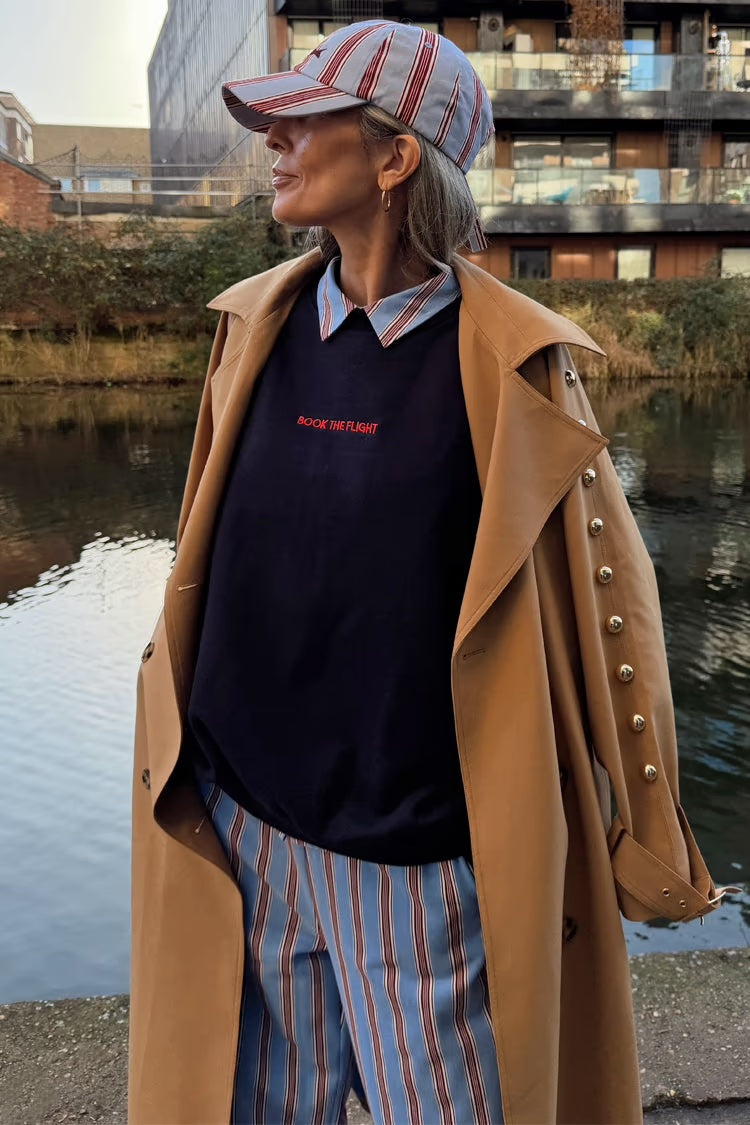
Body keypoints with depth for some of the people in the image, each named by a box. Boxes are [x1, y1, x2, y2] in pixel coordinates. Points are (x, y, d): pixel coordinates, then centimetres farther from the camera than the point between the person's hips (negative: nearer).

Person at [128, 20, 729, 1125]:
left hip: (420, 853, -4)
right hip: (242, 825, 4)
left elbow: (605, 597, -6)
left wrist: (648, 848, 0)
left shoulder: (508, 362, -11)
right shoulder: (256, 325, 2)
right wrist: (174, 741, 14)